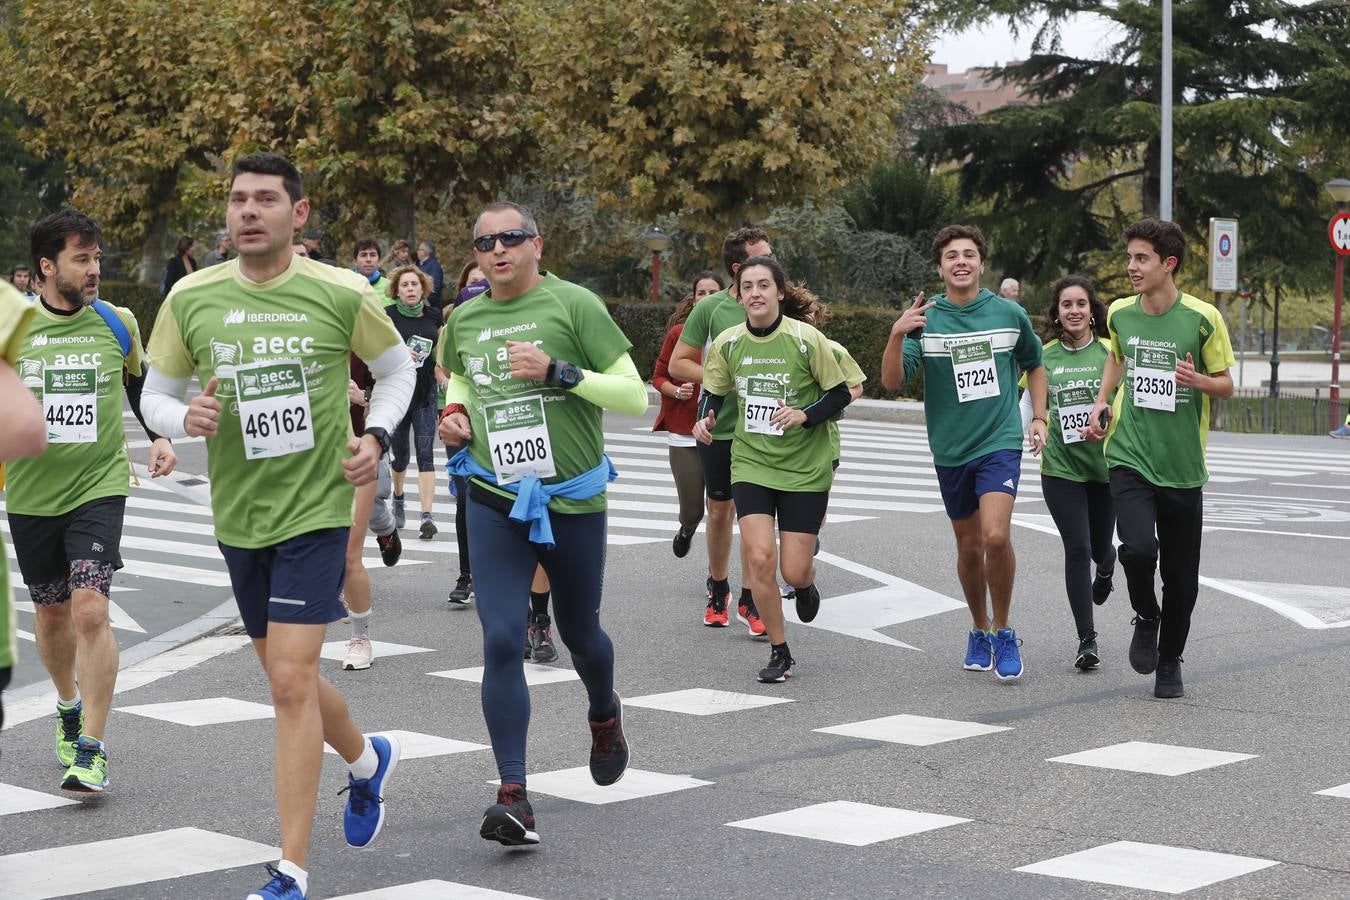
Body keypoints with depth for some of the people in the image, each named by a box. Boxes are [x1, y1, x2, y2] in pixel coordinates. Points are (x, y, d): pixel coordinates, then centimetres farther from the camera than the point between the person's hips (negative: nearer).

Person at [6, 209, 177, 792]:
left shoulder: (116, 324, 1)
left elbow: (140, 384, 19)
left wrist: (160, 437, 7)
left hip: (99, 488, -1)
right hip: (31, 496, 1)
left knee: (89, 610, -15)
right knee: (51, 613, 15)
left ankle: (91, 750, -10)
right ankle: (68, 706, 43)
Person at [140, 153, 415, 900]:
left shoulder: (342, 294, -8)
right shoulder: (190, 298, -3)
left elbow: (397, 368, 9)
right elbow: (156, 394, 8)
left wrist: (375, 436, -7)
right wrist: (186, 418, -14)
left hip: (315, 509, -4)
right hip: (237, 514, 4)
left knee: (291, 680, -13)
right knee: (288, 675, 17)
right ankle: (367, 760, 48)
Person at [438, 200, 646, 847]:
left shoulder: (574, 305, -9)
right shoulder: (463, 320, 5)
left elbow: (635, 396, -12)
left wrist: (558, 371, -23)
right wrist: (455, 413, 6)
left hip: (573, 501, -2)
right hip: (494, 502, 2)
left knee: (579, 634, 15)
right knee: (500, 641, -13)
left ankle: (604, 715, 50)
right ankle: (513, 798, -12)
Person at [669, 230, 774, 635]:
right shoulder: (710, 308, -6)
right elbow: (677, 365, -4)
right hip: (720, 428, -1)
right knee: (720, 510, 12)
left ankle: (749, 600, 5)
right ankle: (718, 589, 31)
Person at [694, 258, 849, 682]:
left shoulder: (806, 339, -11)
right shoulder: (727, 343, -2)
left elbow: (840, 393, -4)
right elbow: (714, 393, 13)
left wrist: (805, 415, -20)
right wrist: (706, 419, -7)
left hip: (805, 468, -2)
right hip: (750, 464, 2)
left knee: (794, 572, -4)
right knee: (759, 557, -14)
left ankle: (806, 585, 38)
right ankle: (779, 653, 5)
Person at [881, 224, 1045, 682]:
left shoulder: (1010, 314, 1)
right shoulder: (925, 319, -3)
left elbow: (1034, 365, 19)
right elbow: (891, 381, -13)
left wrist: (1039, 417, 10)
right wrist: (897, 335, -28)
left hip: (1000, 442, -2)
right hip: (950, 450, 2)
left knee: (996, 536, -21)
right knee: (969, 547, 13)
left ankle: (1003, 631, -2)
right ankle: (979, 630, 35)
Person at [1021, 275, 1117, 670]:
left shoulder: (1110, 352, -2)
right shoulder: (1044, 356, 3)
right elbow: (1030, 407, 11)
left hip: (1105, 464, 0)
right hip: (1060, 466, 0)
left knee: (1100, 546, 11)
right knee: (1077, 549, -7)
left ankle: (1105, 567, 52)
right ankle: (1087, 640, 0)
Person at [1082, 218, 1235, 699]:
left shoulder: (1202, 318, -8)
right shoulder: (1119, 313, 2)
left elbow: (1226, 384, 1)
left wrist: (1197, 379, -20)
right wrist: (1101, 402, 10)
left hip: (1182, 465, -1)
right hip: (1129, 456, 1)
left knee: (1181, 577, 6)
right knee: (1138, 547, -22)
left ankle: (1169, 661, 28)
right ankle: (1146, 617, 9)